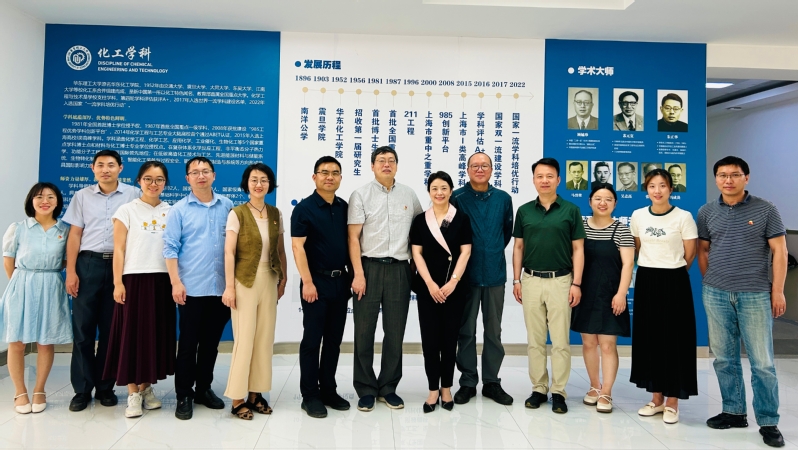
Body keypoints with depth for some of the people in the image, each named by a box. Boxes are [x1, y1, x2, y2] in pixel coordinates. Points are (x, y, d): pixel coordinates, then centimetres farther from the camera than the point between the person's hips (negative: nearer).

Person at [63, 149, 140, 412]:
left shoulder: (133, 195, 4)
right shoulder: (82, 196, 10)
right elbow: (75, 235, 7)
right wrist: (70, 271, -2)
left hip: (120, 266, -1)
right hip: (88, 264, 1)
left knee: (111, 330, 6)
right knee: (83, 328, 3)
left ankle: (105, 387, 18)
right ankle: (82, 389, 13)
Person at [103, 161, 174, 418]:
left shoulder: (171, 212, 10)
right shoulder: (127, 210, 2)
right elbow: (119, 250, -2)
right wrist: (118, 283, -9)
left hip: (162, 280, 3)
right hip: (135, 279, -3)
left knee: (156, 334, 7)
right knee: (132, 334, 0)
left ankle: (147, 388, 20)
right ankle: (133, 393, 9)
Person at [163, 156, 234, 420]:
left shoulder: (227, 207, 7)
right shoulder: (179, 210, 0)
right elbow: (170, 248, -3)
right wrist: (175, 282, -12)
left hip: (221, 287, 3)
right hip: (192, 288, -2)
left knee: (211, 343, 13)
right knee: (188, 344, 4)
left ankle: (203, 389, 28)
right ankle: (184, 395, 17)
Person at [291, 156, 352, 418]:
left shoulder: (345, 208, 9)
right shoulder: (304, 208, -6)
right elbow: (297, 246, -12)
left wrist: (353, 275, 9)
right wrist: (307, 282, -18)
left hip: (340, 281, 5)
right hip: (317, 281, -5)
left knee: (334, 340, 12)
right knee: (312, 340, 3)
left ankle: (329, 391, 23)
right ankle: (310, 396, 14)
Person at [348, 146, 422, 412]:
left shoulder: (409, 195, 10)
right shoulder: (361, 195, 1)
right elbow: (353, 237, -4)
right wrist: (358, 274, -11)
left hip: (399, 269, 3)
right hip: (369, 267, -2)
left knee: (395, 332, 8)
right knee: (364, 330, 4)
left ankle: (388, 388, 22)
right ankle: (366, 389, 17)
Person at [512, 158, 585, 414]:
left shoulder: (571, 210, 1)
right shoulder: (524, 211, 6)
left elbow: (578, 249, 0)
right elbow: (518, 247, 9)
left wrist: (576, 283, -6)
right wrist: (516, 280, 4)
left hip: (561, 281, -2)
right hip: (531, 280, 2)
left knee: (561, 341, 2)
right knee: (535, 340, 8)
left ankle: (558, 392, 14)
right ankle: (538, 389, 19)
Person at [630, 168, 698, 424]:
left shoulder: (683, 217, -7)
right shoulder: (638, 216, 4)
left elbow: (689, 254, -1)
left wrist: (671, 271, 7)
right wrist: (652, 270, 14)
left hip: (674, 283, -4)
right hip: (646, 281, 4)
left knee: (673, 339, 0)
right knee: (648, 338, 7)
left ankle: (672, 402, 12)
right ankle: (656, 398, 21)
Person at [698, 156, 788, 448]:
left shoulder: (765, 210, 0)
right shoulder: (706, 212, 7)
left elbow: (779, 251, -1)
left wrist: (777, 290, -5)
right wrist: (710, 283, 9)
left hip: (755, 295, -3)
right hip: (716, 295, 3)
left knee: (762, 362, 1)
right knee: (724, 359, 10)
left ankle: (768, 423, 13)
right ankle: (734, 412, 23)